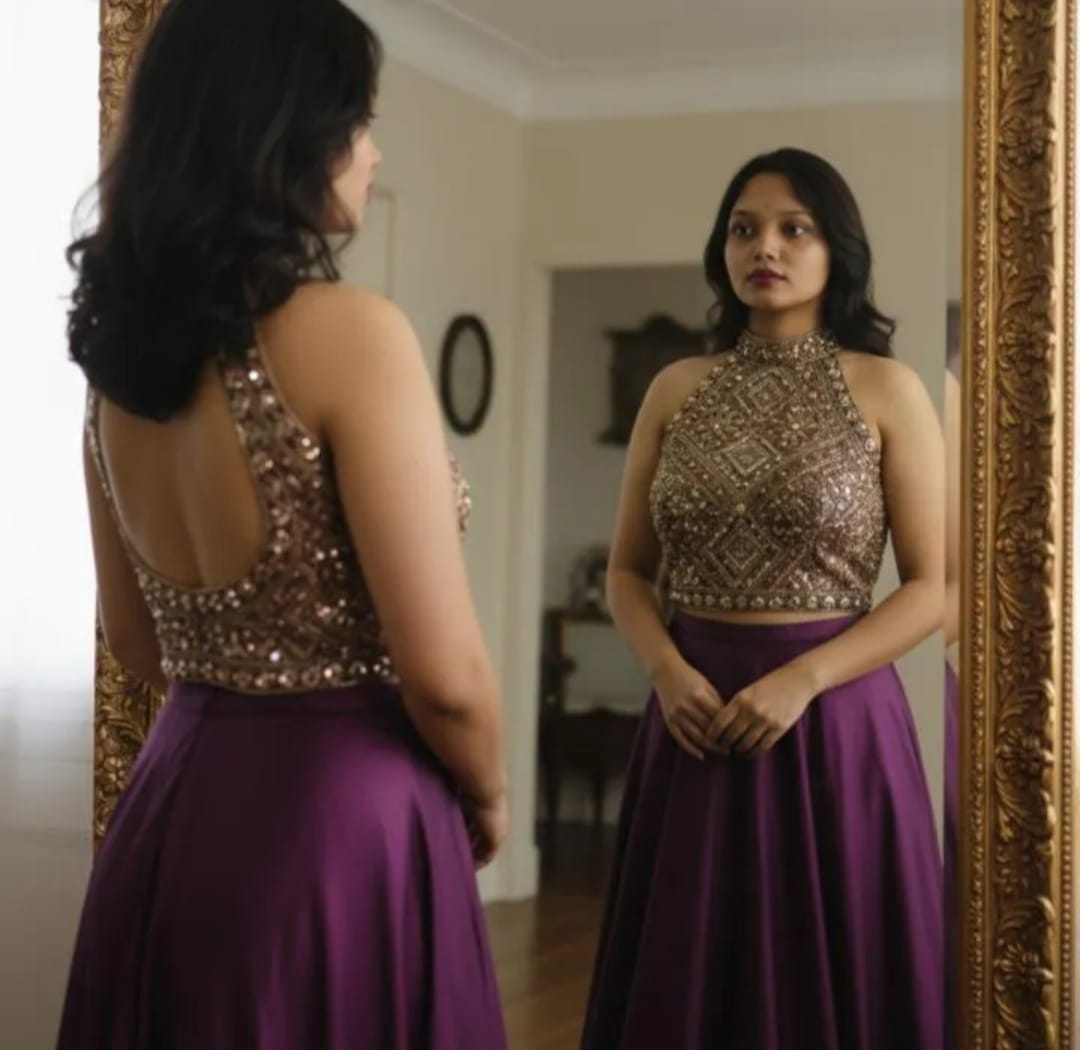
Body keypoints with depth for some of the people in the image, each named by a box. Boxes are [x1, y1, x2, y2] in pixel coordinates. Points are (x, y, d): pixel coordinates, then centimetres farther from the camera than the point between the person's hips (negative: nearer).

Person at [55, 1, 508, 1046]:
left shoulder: (123, 348, 5)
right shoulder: (349, 331, -17)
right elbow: (442, 675, -17)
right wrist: (486, 799, 1)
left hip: (173, 804, 7)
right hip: (336, 813, -7)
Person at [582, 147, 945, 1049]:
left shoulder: (887, 390, -2)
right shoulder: (677, 390, 7)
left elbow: (934, 588, -5)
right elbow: (628, 570, 10)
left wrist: (800, 680, -16)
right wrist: (670, 673, -9)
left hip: (833, 717, -3)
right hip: (698, 712, 3)